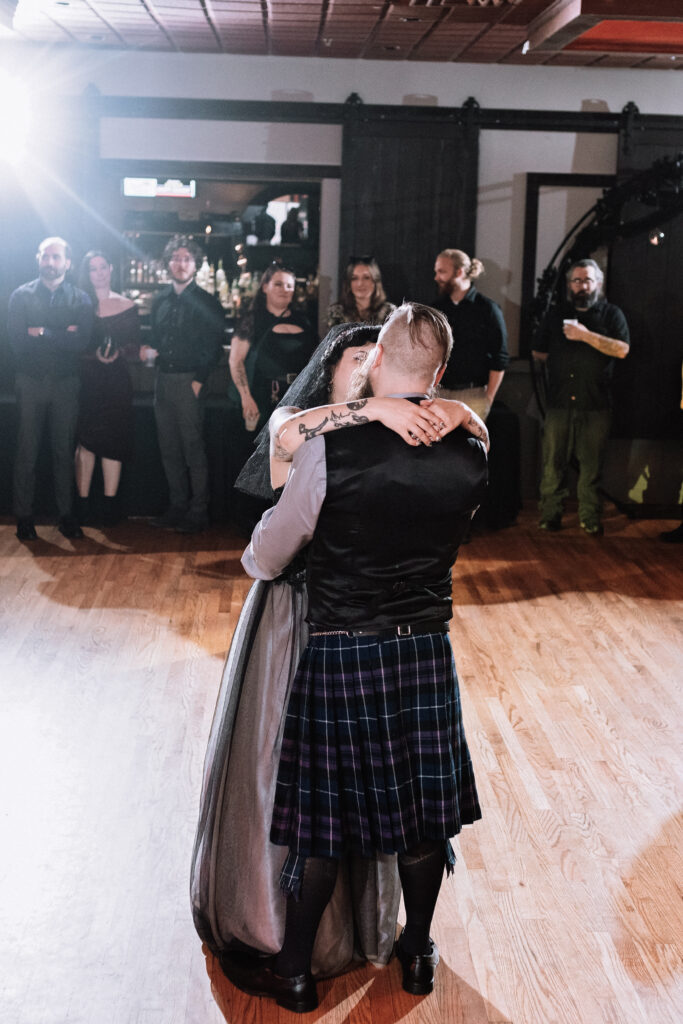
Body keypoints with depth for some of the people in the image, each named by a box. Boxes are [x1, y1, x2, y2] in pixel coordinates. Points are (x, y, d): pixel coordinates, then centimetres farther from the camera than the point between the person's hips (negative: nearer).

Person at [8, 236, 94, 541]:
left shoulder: (80, 299, 4)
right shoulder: (21, 296, 2)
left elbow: (81, 342, -12)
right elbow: (18, 343, -10)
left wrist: (42, 333, -14)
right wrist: (61, 337, -11)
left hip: (66, 382, 1)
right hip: (30, 382, -1)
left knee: (64, 452, 7)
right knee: (26, 453, 2)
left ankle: (66, 515, 15)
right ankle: (24, 517, 9)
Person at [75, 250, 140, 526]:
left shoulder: (127, 306, 9)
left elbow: (135, 348, 6)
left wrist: (118, 352, -13)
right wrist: (95, 354, -18)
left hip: (116, 382, 1)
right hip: (86, 381, -1)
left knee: (114, 442, 0)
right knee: (86, 441, -3)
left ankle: (110, 505, 5)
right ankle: (82, 503, 2)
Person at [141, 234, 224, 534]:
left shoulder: (207, 303, -3)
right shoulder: (161, 301, 15)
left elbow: (214, 348, -6)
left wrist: (199, 380, -14)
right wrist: (148, 350, -1)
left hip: (189, 382, -6)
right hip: (163, 380, 6)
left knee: (193, 449, -5)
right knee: (169, 449, 9)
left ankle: (198, 512, 1)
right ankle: (177, 506, 18)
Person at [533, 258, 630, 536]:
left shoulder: (611, 314, 9)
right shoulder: (556, 315, 17)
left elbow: (622, 349, -7)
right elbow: (539, 352, 24)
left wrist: (586, 335, -13)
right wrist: (560, 362, 12)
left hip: (595, 405, -2)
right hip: (559, 403, 2)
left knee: (591, 465, 1)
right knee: (553, 463, -1)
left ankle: (590, 518, 9)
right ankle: (550, 515, 7)